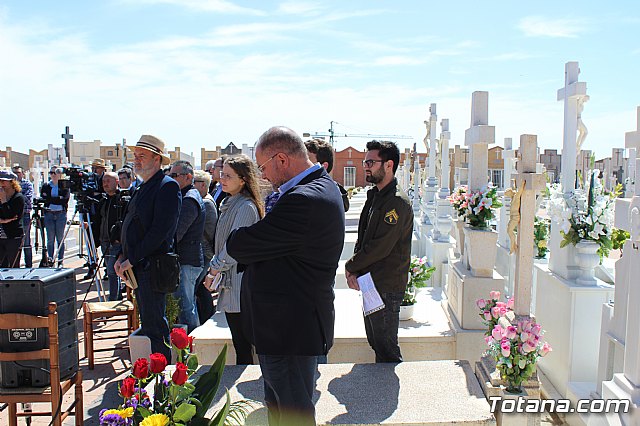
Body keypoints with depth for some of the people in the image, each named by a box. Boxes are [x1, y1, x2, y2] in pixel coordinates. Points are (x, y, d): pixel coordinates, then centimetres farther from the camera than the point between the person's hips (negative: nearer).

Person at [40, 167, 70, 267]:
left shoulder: (64, 186, 3)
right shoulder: (45, 186, 11)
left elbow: (65, 200, -8)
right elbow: (43, 198, 4)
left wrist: (49, 199, -10)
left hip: (61, 214, -2)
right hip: (49, 214, 2)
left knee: (60, 238, 2)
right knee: (50, 239, 3)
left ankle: (60, 261, 7)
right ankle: (50, 259, 9)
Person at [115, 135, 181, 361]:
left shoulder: (167, 186, -13)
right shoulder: (143, 187, 17)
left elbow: (160, 230, -20)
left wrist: (132, 259, -17)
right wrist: (122, 256, 7)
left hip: (152, 266, -9)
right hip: (137, 266, 9)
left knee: (155, 325, -3)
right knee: (147, 323, 16)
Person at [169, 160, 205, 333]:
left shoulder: (189, 200, -15)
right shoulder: (190, 196, 18)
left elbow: (175, 234, -21)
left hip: (186, 262, -11)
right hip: (191, 259, 11)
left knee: (184, 307, -5)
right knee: (189, 305, 18)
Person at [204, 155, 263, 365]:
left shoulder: (246, 206, -14)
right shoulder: (229, 204, 15)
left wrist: (214, 269, -9)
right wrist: (214, 268, 11)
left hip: (240, 282, -9)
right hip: (231, 281, 9)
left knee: (242, 343, 0)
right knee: (239, 341, 15)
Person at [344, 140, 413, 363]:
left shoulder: (397, 202, -17)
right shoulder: (374, 196, 13)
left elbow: (380, 247, -22)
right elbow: (362, 238, 12)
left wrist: (351, 266, -9)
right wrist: (354, 270, -2)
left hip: (387, 286, -9)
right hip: (371, 282, 9)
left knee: (386, 348, 1)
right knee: (375, 341, 20)